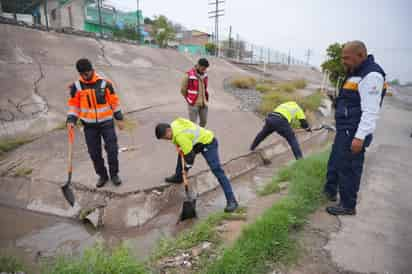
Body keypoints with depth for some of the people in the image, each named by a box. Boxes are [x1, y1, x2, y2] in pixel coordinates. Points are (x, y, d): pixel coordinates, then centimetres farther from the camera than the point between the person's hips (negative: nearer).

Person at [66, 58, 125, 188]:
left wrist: (119, 118, 2)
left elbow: (114, 101, 0)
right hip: (89, 125, 2)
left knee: (112, 149, 1)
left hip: (106, 123, -2)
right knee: (94, 152, 8)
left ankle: (114, 174, 21)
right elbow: (74, 105, 5)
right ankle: (102, 175, 28)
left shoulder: (104, 83, -7)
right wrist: (71, 120, -9)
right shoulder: (77, 86, -3)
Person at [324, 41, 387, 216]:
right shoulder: (356, 73, 13)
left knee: (348, 169, 0)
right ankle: (330, 191, 40)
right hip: (344, 130, 10)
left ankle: (348, 206, 15)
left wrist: (360, 137, -25)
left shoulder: (371, 75, -18)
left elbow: (371, 111, -23)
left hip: (353, 134, -10)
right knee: (334, 162, 22)